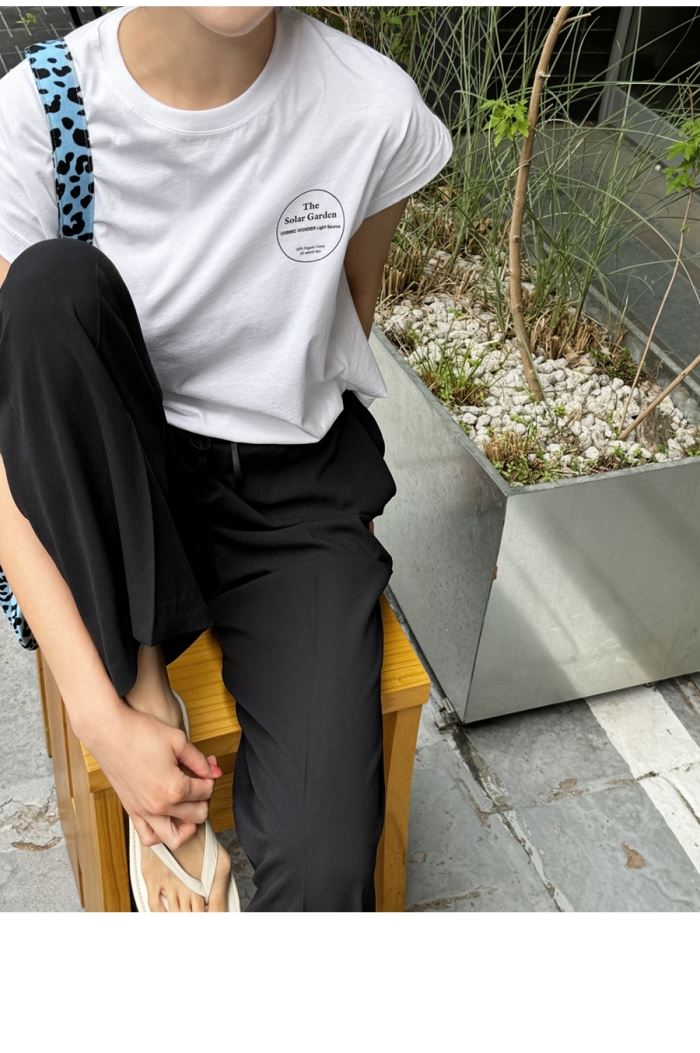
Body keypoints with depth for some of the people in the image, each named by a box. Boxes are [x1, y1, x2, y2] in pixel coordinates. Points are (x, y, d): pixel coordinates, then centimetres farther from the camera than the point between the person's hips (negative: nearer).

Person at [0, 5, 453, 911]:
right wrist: (98, 714, -23)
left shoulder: (375, 107, -12)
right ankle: (145, 685, -17)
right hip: (115, 496, 1)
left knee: (321, 869, -20)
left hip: (291, 492, 0)